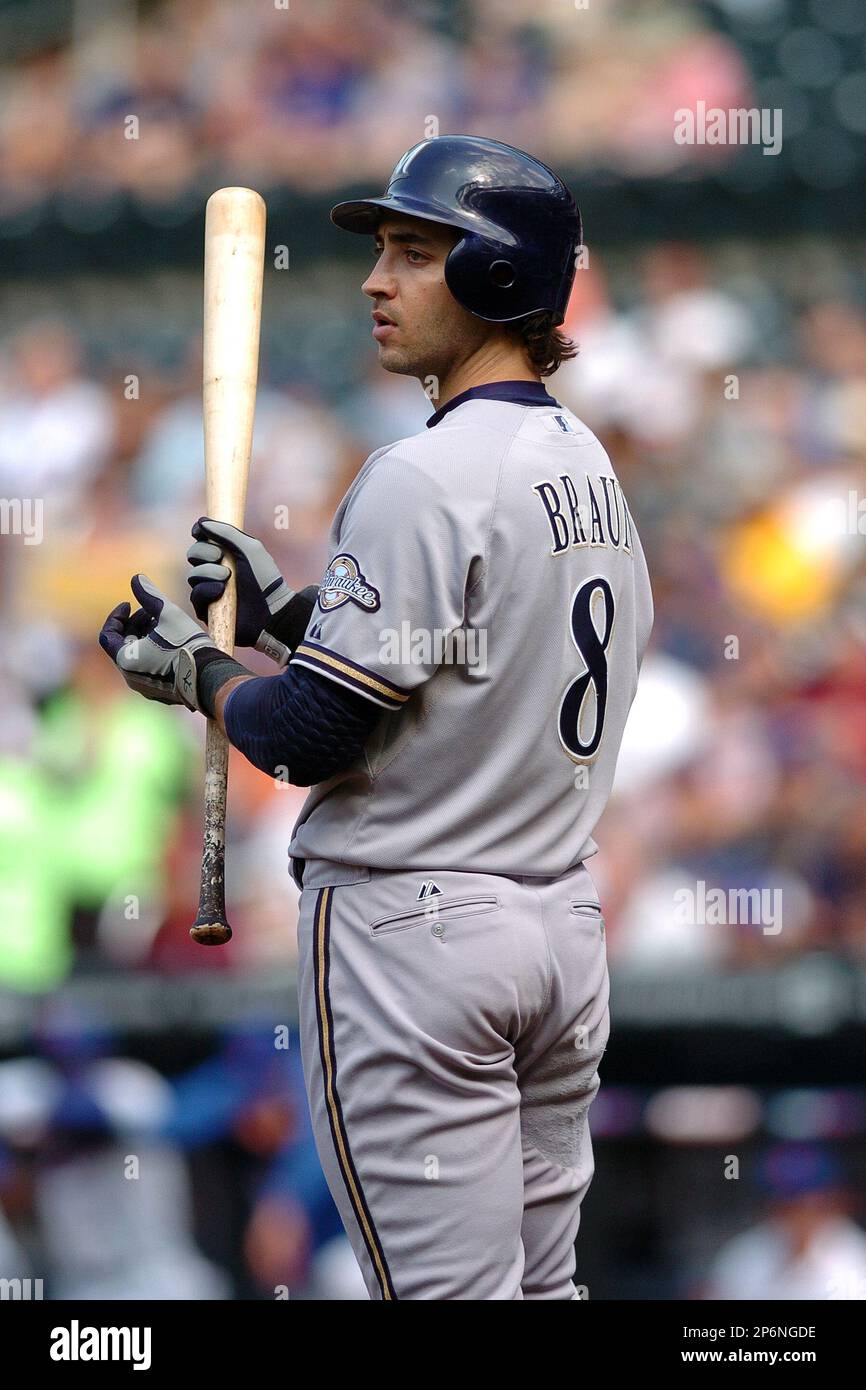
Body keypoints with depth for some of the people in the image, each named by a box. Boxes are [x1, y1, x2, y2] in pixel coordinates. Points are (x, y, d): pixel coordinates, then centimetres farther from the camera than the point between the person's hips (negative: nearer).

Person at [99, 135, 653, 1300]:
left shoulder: (424, 480, -17)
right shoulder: (590, 467, 11)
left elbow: (310, 737, -18)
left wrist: (195, 669, 1)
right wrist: (290, 611, 17)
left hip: (414, 931, -9)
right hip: (565, 919, 9)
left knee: (445, 1292, -7)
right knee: (540, 1287, 12)